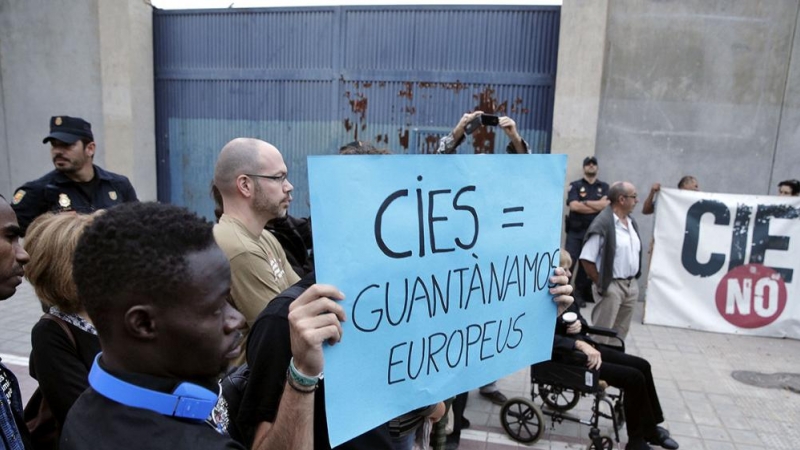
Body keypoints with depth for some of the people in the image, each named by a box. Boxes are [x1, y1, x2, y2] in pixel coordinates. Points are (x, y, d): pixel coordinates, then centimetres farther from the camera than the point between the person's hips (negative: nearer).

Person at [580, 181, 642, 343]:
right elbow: (586, 259, -18)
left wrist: (633, 281, 12)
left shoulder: (631, 222, 9)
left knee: (621, 332, 18)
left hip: (631, 285, 8)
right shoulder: (602, 224, -18)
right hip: (611, 286, -8)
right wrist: (600, 284, -12)